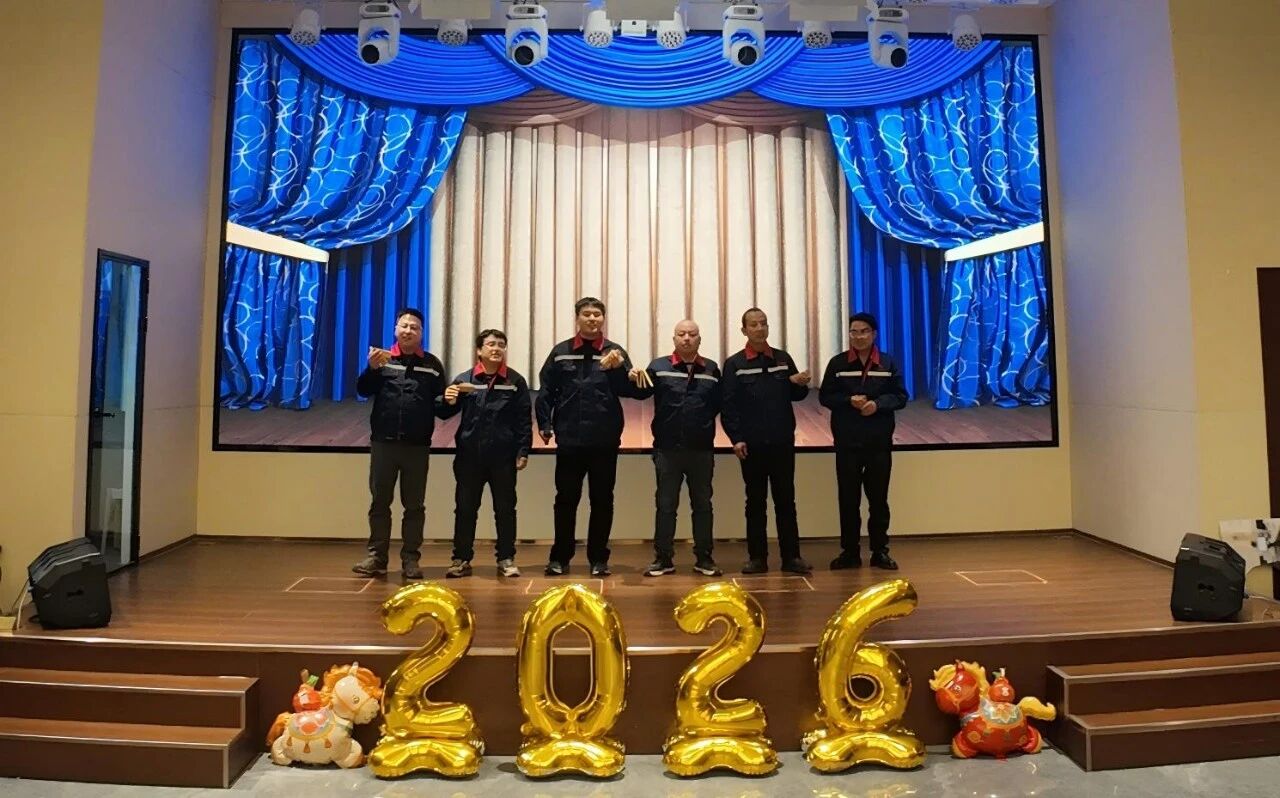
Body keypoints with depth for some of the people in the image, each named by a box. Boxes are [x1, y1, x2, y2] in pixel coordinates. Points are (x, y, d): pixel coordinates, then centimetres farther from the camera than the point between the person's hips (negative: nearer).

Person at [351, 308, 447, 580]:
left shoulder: (432, 364, 5)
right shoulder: (382, 358, 5)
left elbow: (442, 401, 9)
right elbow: (363, 390, -5)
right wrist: (372, 368, -20)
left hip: (417, 445, 0)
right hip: (383, 442, 0)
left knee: (414, 505, 6)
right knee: (379, 501, 7)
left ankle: (410, 558, 14)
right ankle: (377, 556, 15)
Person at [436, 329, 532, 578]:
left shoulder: (515, 380, 2)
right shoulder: (464, 379, 5)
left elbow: (524, 420, 1)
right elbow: (445, 414, 7)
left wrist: (523, 451, -5)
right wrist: (449, 402, -15)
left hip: (503, 457, -1)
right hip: (469, 455, 1)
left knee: (505, 509, 7)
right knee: (465, 508, 8)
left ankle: (506, 559, 18)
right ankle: (461, 559, 19)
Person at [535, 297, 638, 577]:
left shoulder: (615, 352, 4)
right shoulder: (560, 352, 6)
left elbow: (630, 390, -3)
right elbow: (545, 391, 5)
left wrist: (618, 368, -20)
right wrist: (545, 424, -3)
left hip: (605, 441, 0)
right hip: (569, 440, 0)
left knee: (602, 501, 7)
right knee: (566, 499, 8)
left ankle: (598, 558, 18)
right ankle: (560, 557, 20)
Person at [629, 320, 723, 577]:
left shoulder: (711, 369, 4)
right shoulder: (659, 366, 0)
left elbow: (719, 404, 6)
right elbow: (642, 392, -13)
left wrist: (705, 424, -10)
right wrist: (635, 381, -33)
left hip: (702, 449, 2)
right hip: (667, 449, -1)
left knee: (702, 504, 11)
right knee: (665, 505, 8)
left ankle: (704, 558, 23)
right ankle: (663, 558, 19)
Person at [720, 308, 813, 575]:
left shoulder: (783, 359, 8)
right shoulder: (734, 364, -1)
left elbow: (796, 395, 13)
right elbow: (728, 406, -4)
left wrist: (800, 384, -9)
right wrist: (736, 438, -12)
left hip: (782, 442, 2)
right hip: (751, 444, -2)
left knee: (785, 500, 7)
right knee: (755, 501, 7)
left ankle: (791, 556, 14)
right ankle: (757, 557, 15)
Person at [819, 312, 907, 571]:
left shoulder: (888, 363, 4)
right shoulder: (837, 363, 2)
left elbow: (900, 396, 1)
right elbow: (825, 396, 0)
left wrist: (878, 404, -17)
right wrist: (849, 400, -16)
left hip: (879, 442, 0)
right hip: (847, 442, 0)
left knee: (878, 498, 7)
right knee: (848, 498, 4)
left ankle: (880, 551, 18)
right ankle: (850, 551, 14)